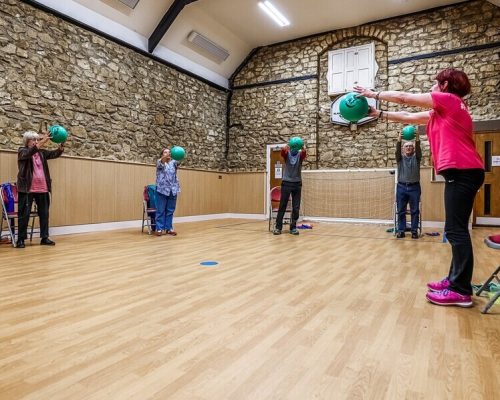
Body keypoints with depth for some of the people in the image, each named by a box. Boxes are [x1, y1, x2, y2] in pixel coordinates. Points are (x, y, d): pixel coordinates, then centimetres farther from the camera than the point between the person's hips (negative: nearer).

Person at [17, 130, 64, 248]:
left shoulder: (42, 152, 14)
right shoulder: (22, 151, 1)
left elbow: (56, 153, 2)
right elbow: (29, 153, -22)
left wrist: (62, 143, -18)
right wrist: (43, 142, -33)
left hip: (42, 188, 4)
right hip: (27, 188, -4)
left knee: (44, 213, 6)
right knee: (24, 214, -1)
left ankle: (44, 237, 14)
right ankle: (21, 239, 7)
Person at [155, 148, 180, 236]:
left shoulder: (173, 162, 11)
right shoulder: (159, 162, 4)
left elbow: (177, 163, -12)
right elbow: (161, 162, -20)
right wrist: (166, 156, -42)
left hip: (173, 189, 3)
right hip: (162, 189, -3)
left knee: (170, 210, 7)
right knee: (161, 210, -1)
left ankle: (169, 228, 14)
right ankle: (159, 228, 5)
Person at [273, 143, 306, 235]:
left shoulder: (300, 155, 4)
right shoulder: (287, 154, 3)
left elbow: (304, 153, -20)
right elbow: (282, 152, -21)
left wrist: (303, 148, -44)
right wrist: (285, 147, -45)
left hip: (297, 184, 1)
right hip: (286, 183, -1)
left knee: (296, 207, 3)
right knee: (282, 206, 0)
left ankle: (293, 227, 12)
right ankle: (278, 227, 5)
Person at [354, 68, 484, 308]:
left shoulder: (449, 99, -2)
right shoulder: (441, 111, 23)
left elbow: (403, 97, 1)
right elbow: (408, 117, 27)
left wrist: (373, 94, 11)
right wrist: (378, 114, 27)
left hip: (462, 171, -10)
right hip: (462, 172, 10)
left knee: (456, 230, -10)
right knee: (455, 229, 11)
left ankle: (461, 291, -6)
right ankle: (455, 280, 19)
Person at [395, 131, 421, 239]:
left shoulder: (416, 157, 10)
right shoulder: (400, 158, 11)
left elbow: (419, 150, -11)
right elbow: (397, 151, -10)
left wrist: (417, 139, -31)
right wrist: (399, 140, -30)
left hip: (414, 187, 0)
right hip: (401, 187, 1)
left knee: (415, 211, 1)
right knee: (401, 211, 1)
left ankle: (414, 231, 7)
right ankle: (401, 230, 6)